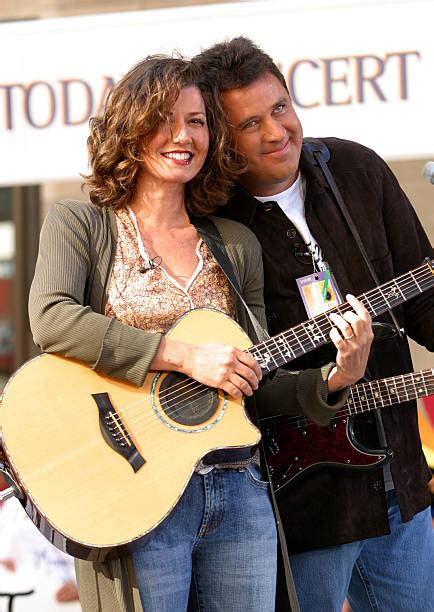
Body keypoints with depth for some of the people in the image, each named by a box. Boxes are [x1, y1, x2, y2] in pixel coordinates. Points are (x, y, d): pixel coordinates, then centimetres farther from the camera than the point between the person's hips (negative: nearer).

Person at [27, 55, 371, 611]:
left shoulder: (237, 245, 14)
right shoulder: (81, 224, 2)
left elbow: (255, 386, 14)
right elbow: (50, 319, -17)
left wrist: (334, 381, -5)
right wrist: (185, 356, -20)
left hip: (238, 496, 4)